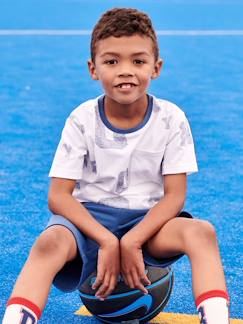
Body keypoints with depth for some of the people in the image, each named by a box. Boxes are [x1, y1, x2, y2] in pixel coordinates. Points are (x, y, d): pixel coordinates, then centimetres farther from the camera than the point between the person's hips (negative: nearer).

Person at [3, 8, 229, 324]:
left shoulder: (171, 120, -7)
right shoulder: (82, 120, -8)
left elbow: (175, 195, -8)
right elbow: (59, 195, -11)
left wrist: (132, 241, -22)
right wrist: (107, 240, -24)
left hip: (148, 219, 1)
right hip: (89, 218, -1)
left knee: (201, 231, -29)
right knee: (50, 242, -34)